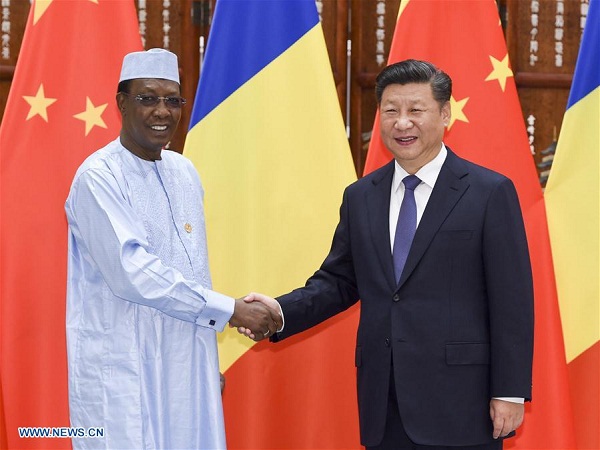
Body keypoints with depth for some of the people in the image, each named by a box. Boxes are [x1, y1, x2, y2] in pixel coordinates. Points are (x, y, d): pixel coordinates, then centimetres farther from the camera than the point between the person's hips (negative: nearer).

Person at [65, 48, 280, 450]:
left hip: (187, 367, 7)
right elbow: (131, 271, -22)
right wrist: (228, 309, -19)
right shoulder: (98, 178, -13)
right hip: (123, 376, -7)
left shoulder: (184, 172, 10)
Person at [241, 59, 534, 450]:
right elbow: (338, 281, 15)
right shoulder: (360, 197, 12)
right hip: (383, 407, 5)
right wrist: (281, 311, -4)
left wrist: (510, 392, -9)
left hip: (458, 403, -4)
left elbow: (513, 301, -5)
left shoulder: (490, 193, -3)